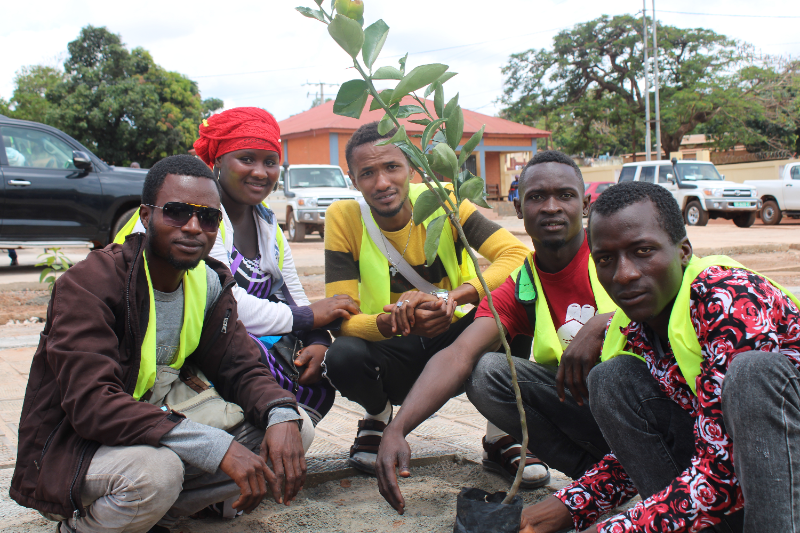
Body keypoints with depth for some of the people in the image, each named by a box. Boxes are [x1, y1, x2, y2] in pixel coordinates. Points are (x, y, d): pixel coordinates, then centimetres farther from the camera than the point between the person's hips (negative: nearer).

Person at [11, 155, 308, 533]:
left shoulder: (210, 284, 1)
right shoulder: (88, 285, -21)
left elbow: (240, 368, 2)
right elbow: (93, 403, -31)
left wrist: (281, 415, -23)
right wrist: (218, 446, -38)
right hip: (67, 451, -6)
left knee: (292, 427, -5)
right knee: (155, 470, -38)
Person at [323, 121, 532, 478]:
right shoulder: (343, 218, -12)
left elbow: (518, 255, -23)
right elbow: (341, 318, -16)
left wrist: (448, 297, -38)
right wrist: (391, 322, -39)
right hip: (396, 357, 0)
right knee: (342, 357, -33)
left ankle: (502, 433, -5)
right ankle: (378, 417, 5)